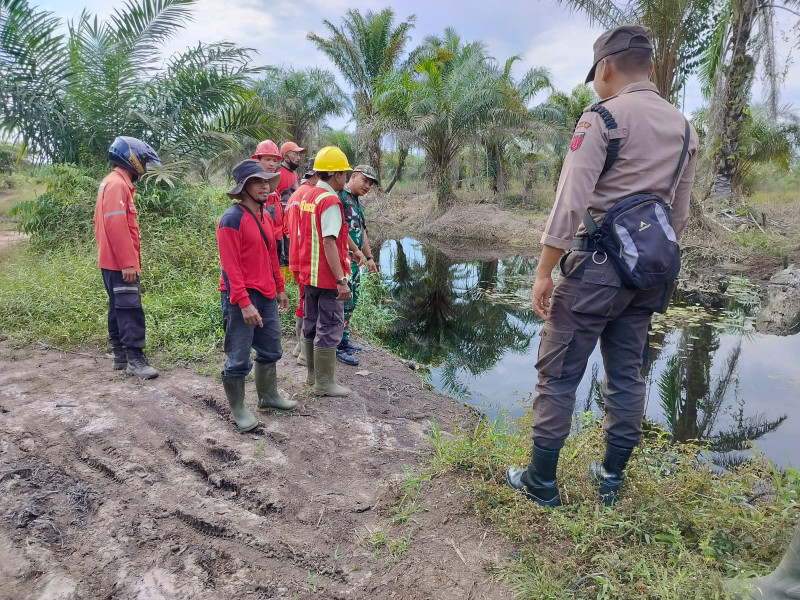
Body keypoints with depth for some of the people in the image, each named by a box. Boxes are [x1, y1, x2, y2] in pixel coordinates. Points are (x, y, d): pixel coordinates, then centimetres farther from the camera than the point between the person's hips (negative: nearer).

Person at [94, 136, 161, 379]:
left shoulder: (114, 183, 17)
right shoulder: (117, 184, -15)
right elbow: (116, 225, -23)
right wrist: (127, 262, -24)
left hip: (113, 261, 11)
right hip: (120, 263, -11)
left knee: (119, 309, 14)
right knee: (131, 310, -10)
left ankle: (121, 355, 21)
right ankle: (135, 360, -8)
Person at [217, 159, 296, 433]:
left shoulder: (265, 216, 12)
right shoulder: (231, 219, -14)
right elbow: (230, 266, -18)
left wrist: (280, 289, 19)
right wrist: (244, 303, -23)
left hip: (266, 296, 9)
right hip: (241, 298, -8)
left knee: (271, 351, 19)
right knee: (239, 358, 2)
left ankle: (268, 396, 36)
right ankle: (238, 408, 18)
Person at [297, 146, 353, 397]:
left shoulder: (308, 197, 10)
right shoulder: (330, 202, -17)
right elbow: (329, 243, -24)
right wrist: (341, 280, -24)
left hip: (308, 274, 9)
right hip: (328, 277, -9)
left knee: (312, 324, 18)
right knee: (330, 328, -1)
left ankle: (313, 373, 32)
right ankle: (324, 383, 7)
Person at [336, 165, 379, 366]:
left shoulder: (357, 202, 18)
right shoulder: (340, 196, -13)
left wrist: (369, 257, 23)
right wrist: (356, 250, -18)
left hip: (355, 260, 10)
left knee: (351, 302, 16)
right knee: (343, 303, -6)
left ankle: (344, 340, 27)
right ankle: (338, 347, 3)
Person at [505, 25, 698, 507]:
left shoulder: (603, 116, -7)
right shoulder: (684, 128, 14)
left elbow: (571, 200, -16)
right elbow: (680, 216, 15)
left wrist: (544, 271, -14)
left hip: (596, 262, -7)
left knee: (558, 373, 1)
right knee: (627, 374, 13)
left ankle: (541, 482, 9)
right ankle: (612, 477, 23)